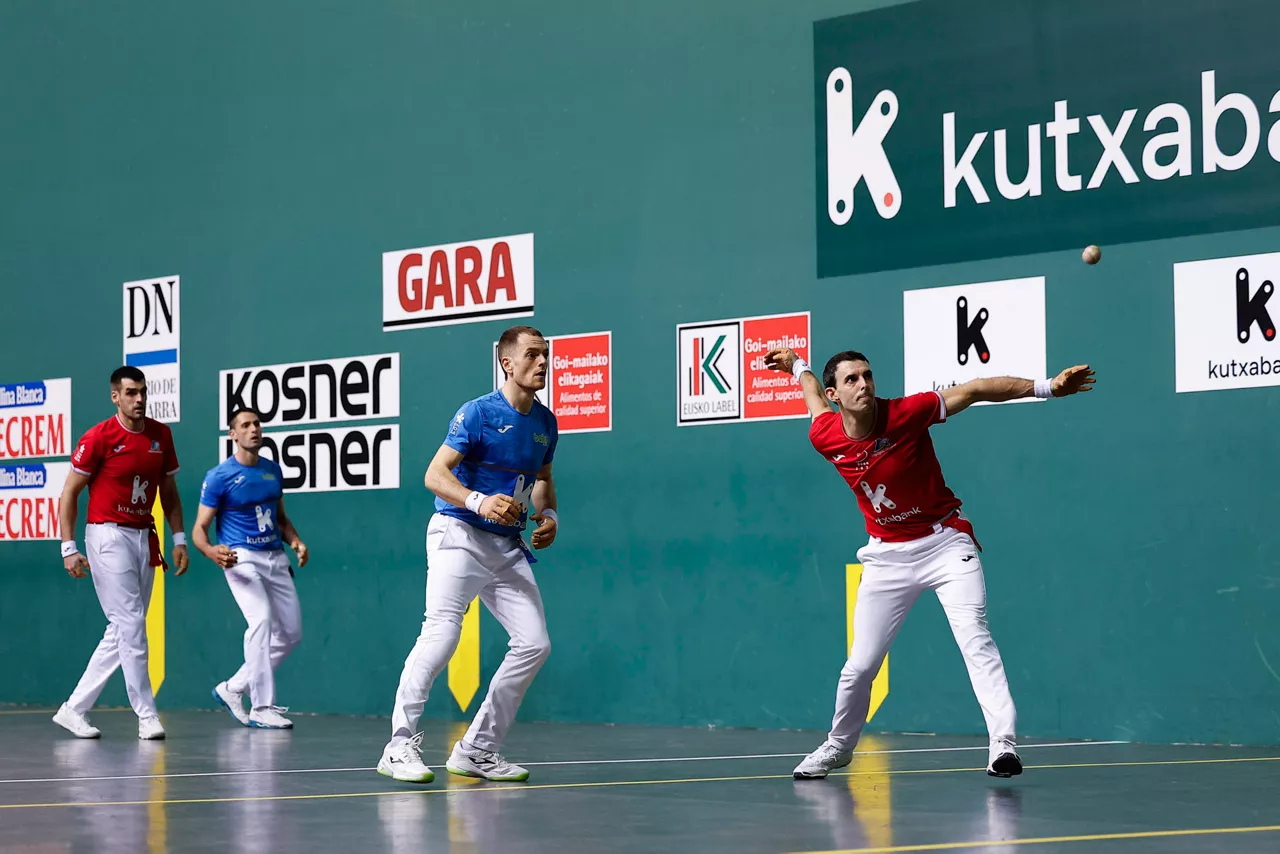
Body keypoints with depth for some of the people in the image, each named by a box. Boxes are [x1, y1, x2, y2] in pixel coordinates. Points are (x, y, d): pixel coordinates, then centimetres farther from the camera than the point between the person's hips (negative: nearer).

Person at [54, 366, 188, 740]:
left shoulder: (161, 435, 7)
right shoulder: (98, 437, -9)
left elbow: (169, 491, 17)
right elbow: (69, 494, -4)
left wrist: (179, 539, 8)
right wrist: (69, 548, -11)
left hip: (144, 538, 6)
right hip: (109, 537, -6)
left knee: (120, 633, 7)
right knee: (130, 626, -11)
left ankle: (74, 709, 15)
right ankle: (146, 716, -6)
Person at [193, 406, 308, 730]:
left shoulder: (273, 470, 12)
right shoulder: (219, 476, -6)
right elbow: (200, 527, -6)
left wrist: (295, 541, 3)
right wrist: (212, 552, -28)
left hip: (275, 559, 7)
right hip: (242, 558, -7)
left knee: (291, 633, 6)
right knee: (261, 619, -27)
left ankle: (233, 689, 21)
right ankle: (262, 708, -24)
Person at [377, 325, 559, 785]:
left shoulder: (545, 422, 12)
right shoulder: (478, 413, -9)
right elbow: (435, 474, -14)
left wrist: (548, 515, 6)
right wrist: (480, 501, -30)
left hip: (508, 547, 7)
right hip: (459, 535, -7)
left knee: (534, 643, -3)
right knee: (441, 631, -22)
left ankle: (477, 750, 6)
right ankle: (400, 744, -19)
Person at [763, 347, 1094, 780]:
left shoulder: (906, 413, -20)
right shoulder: (825, 438, -10)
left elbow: (974, 390, -20)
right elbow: (815, 397, 13)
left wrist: (1045, 387, -29)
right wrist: (797, 367, 34)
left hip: (945, 542, -3)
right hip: (886, 556, 3)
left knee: (975, 639, -21)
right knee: (860, 663, 5)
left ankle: (1003, 743, -28)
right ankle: (838, 746, 29)